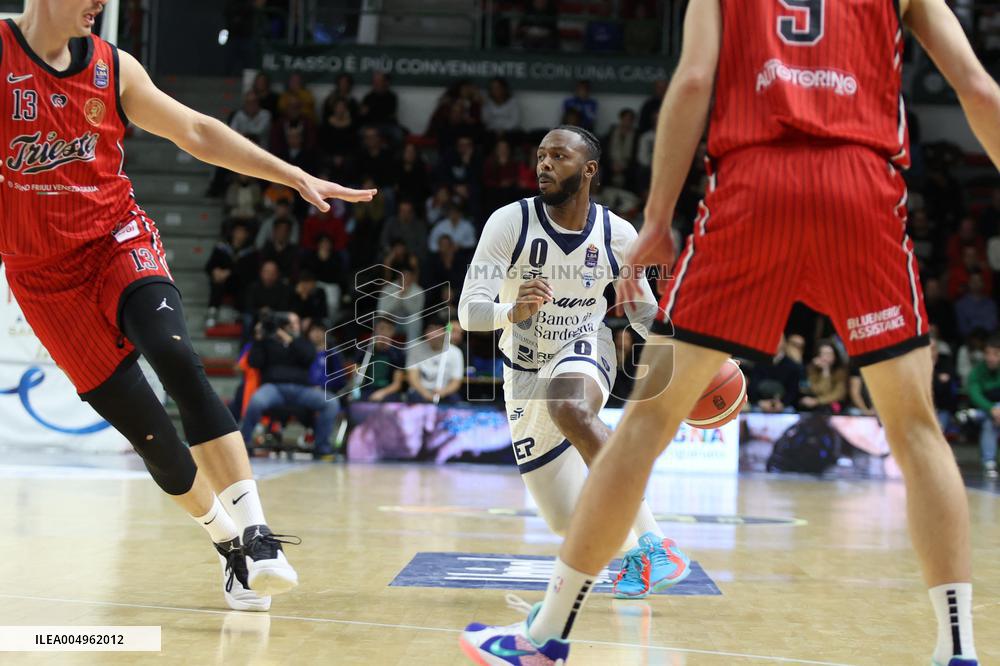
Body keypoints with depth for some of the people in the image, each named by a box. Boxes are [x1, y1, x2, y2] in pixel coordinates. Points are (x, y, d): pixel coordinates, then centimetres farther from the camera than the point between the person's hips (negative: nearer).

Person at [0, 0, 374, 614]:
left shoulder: (113, 68, 2)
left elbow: (198, 132, 9)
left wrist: (298, 178, 6)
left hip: (118, 240, 1)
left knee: (177, 359, -26)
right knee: (143, 425, -4)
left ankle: (258, 535, -27)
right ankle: (231, 545, 15)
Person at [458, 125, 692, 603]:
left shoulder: (617, 235, -13)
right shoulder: (511, 223, -19)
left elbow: (644, 311, 2)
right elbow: (468, 311, -24)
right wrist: (514, 312, -46)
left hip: (585, 351, -1)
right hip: (526, 371, 1)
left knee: (571, 409, -40)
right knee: (571, 525, -1)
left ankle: (653, 542, -33)